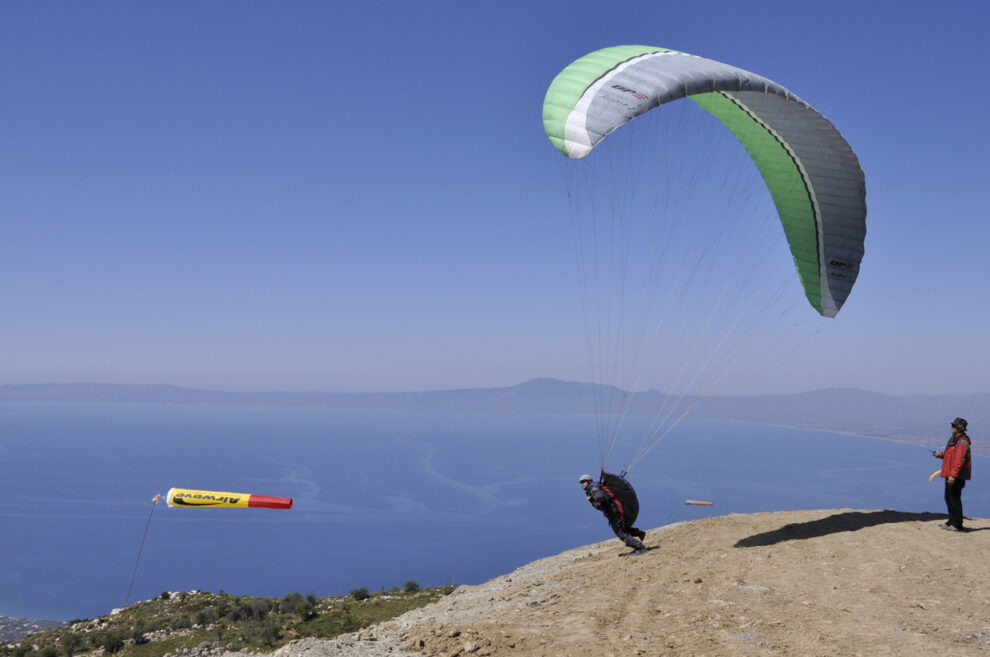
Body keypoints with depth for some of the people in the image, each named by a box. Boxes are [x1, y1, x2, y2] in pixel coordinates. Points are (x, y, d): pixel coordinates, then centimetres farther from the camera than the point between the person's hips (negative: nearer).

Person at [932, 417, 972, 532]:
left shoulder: (962, 442, -17)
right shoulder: (954, 439, 15)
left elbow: (960, 460, -24)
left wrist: (953, 475, -28)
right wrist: (941, 454, 7)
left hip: (957, 477, -10)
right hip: (950, 475, 10)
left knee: (955, 498, -6)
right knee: (948, 498, 15)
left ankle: (957, 525, -1)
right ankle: (951, 522, 24)